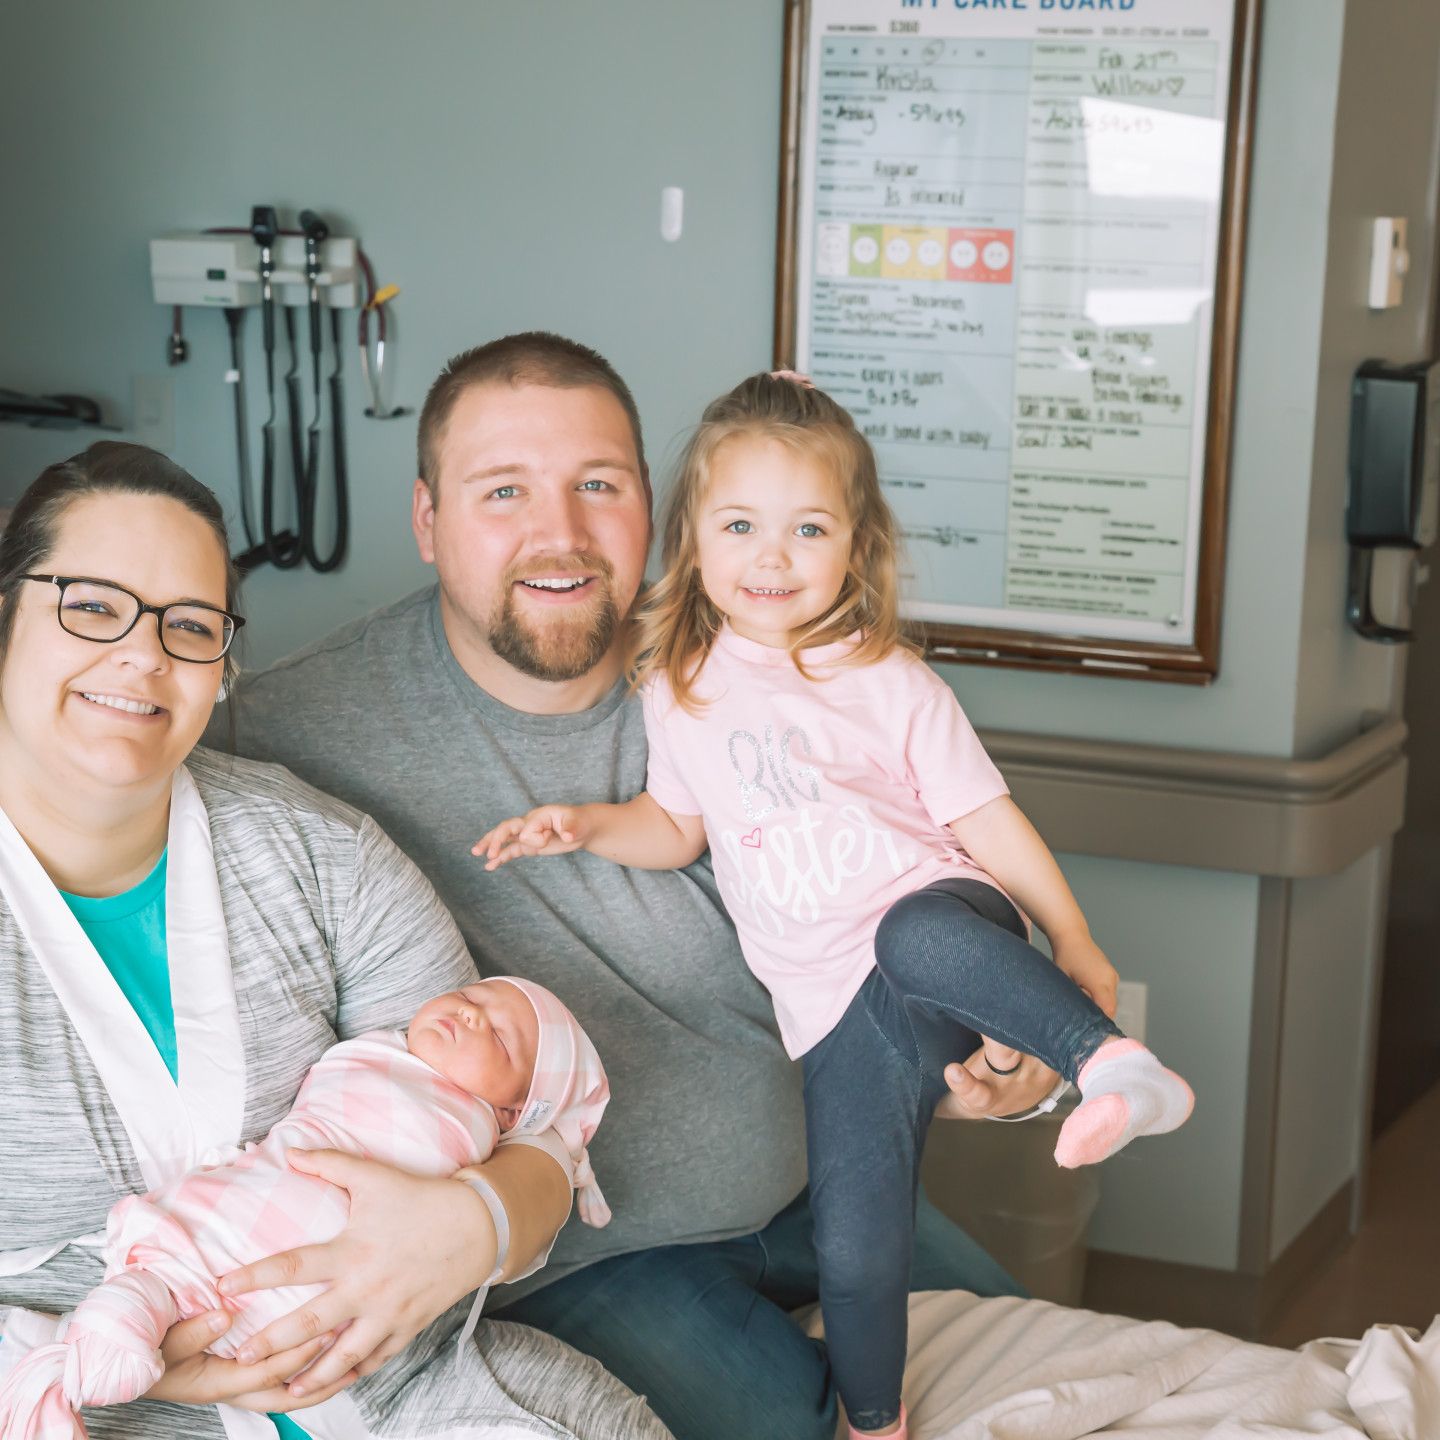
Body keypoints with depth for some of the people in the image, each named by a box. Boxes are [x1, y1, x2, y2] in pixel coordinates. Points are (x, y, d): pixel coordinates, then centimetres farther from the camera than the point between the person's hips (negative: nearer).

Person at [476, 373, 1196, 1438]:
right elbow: (677, 827, 22)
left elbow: (985, 816, 3)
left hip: (944, 922, -2)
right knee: (853, 1248, -1)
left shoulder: (890, 682, 2)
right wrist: (585, 824, 4)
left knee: (920, 938, -41)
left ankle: (1118, 1065, -38)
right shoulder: (682, 689, 10)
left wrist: (1074, 940, -6)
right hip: (835, 1005, 3)